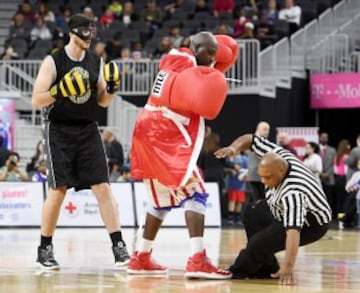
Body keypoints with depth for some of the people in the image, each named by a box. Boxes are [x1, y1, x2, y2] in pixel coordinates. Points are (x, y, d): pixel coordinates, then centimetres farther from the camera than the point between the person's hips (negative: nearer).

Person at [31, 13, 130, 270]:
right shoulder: (53, 62, -8)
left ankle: (119, 246, -5)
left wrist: (112, 88, -8)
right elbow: (37, 100, -10)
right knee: (58, 191, -5)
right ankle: (45, 249, 9)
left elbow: (103, 101, 13)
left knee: (103, 187, -5)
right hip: (59, 131, -4)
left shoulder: (96, 62, 6)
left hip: (88, 130, 4)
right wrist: (60, 90, -27)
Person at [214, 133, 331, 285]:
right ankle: (267, 269, 20)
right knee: (253, 214, 20)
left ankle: (237, 272, 11)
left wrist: (288, 268, -56)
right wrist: (234, 148, -28)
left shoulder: (292, 192, -42)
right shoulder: (277, 155, -20)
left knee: (259, 244, -21)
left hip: (311, 224, -10)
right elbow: (250, 139, -7)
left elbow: (293, 231, -50)